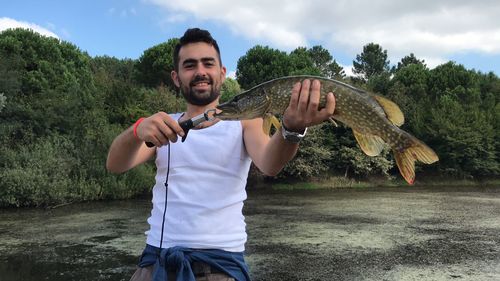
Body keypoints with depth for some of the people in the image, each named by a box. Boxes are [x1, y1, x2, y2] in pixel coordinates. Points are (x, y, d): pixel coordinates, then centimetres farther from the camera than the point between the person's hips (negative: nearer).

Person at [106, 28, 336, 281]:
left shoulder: (244, 121, -1)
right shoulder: (163, 125, 7)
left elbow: (269, 164, -19)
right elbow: (115, 165, -7)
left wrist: (292, 129, -40)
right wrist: (138, 131, -27)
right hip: (156, 259, 3)